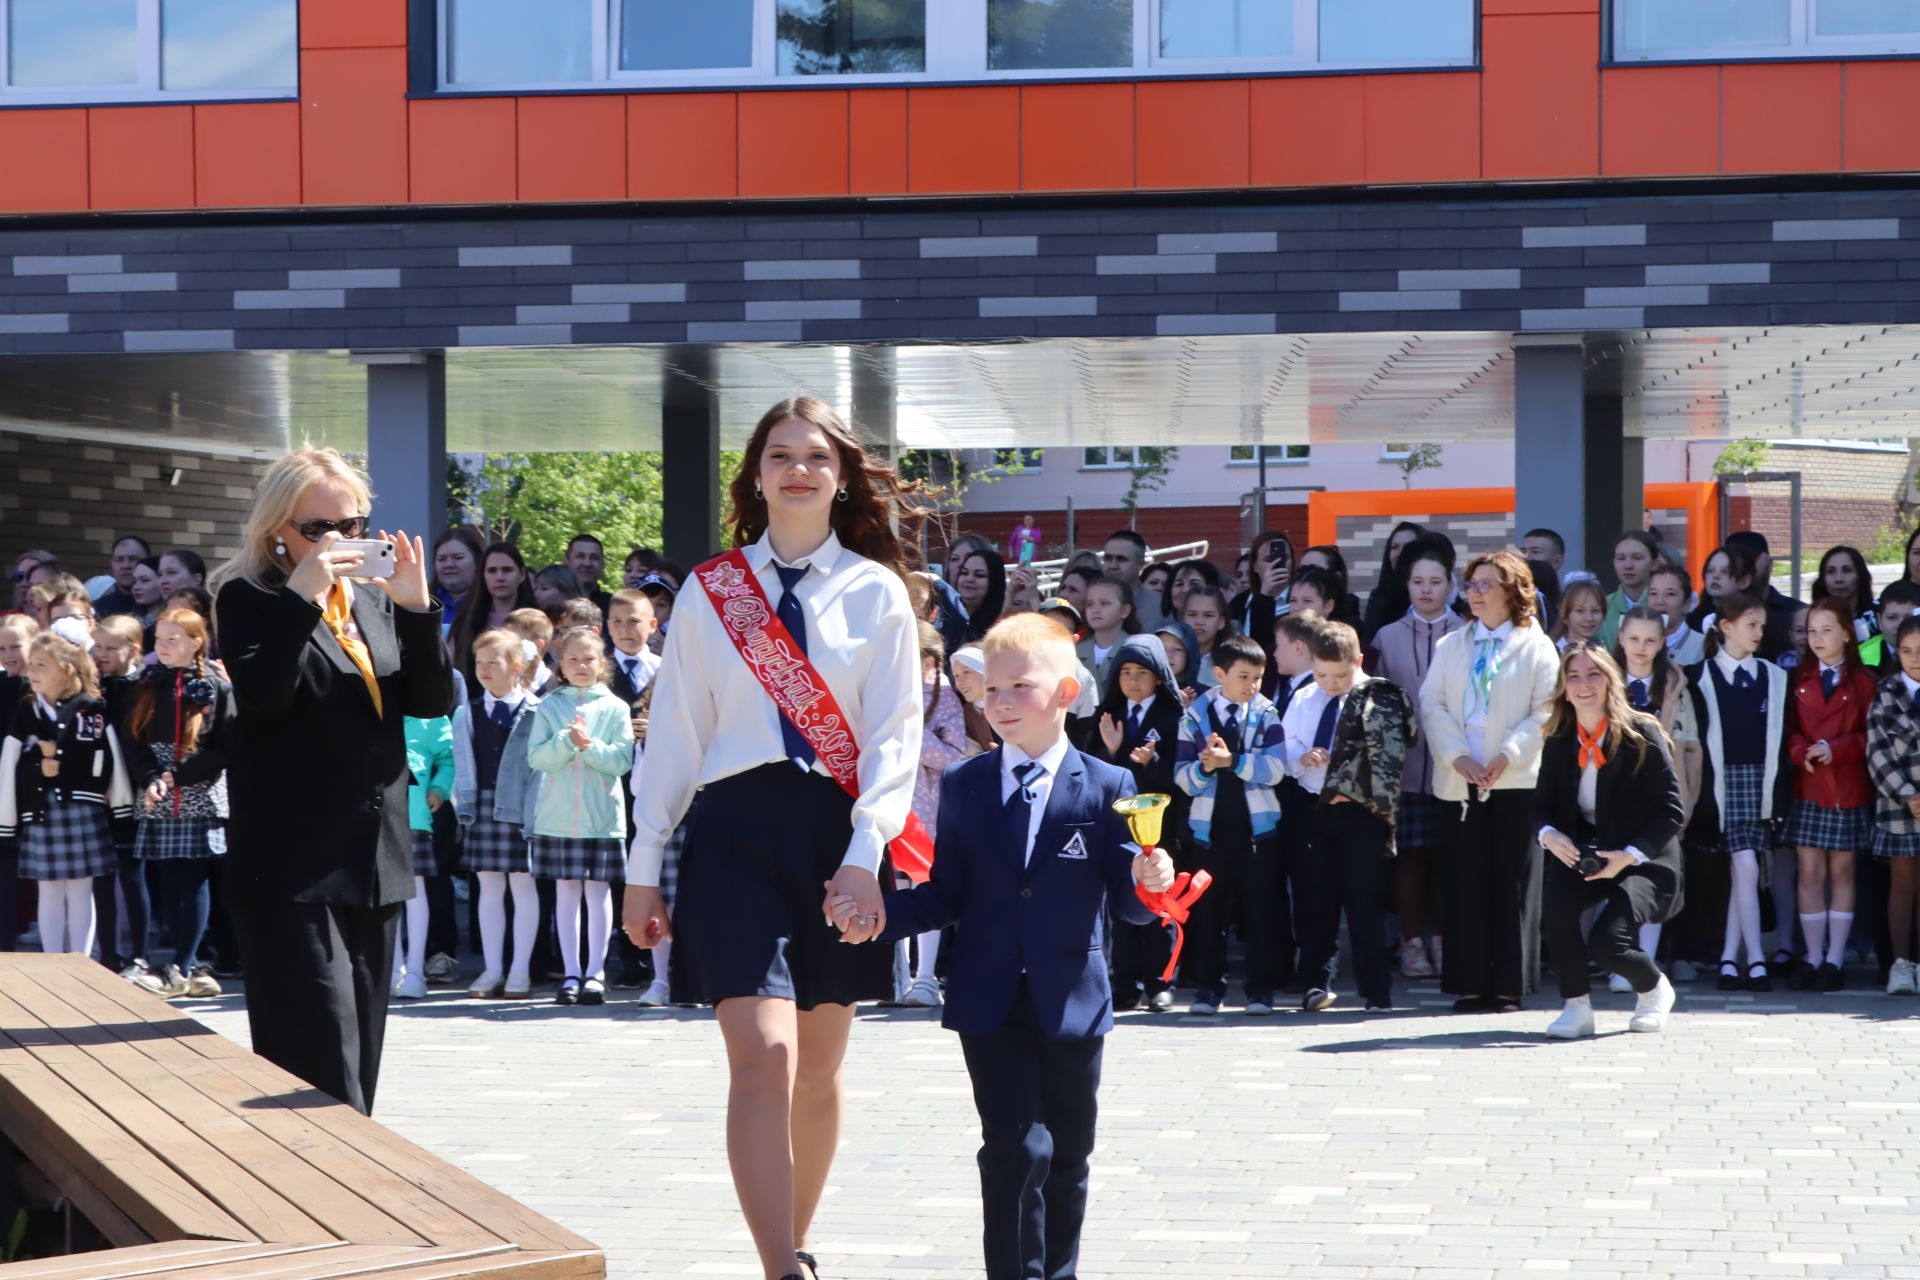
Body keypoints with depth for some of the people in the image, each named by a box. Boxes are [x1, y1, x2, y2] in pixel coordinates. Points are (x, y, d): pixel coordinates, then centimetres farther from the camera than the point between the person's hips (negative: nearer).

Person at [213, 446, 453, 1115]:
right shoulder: (250, 600, -1)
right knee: (322, 1061, -12)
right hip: (293, 868, -7)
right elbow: (259, 694, -18)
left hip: (375, 861, 7)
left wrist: (417, 608, -6)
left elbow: (432, 699, 7)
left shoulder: (373, 601, 16)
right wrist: (303, 596, -23)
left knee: (359, 1056, 11)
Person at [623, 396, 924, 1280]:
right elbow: (674, 733, 6)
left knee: (818, 1070, 11)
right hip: (737, 831, -1)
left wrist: (864, 852, -13)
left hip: (838, 830, 1)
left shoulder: (876, 592, 3)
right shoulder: (708, 592, 5)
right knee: (762, 1061, -15)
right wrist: (644, 866, 5)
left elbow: (895, 735, -1)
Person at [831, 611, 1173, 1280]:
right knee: (1017, 1148, -12)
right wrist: (874, 911, -8)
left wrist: (1148, 881, -25)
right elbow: (946, 895, 6)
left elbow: (1125, 903, -4)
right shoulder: (963, 786, 4)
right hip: (989, 1000, 0)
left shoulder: (1107, 788, -2)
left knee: (1066, 1157, 12)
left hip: (1070, 999, 0)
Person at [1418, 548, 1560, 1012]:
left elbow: (1545, 712, -3)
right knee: (1466, 883, 2)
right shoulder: (1450, 647, 15)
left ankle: (1509, 986, 3)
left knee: (1513, 884, -2)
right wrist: (1457, 756, -8)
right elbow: (1432, 705, 7)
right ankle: (1470, 985, 5)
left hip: (1517, 781, -3)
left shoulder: (1536, 647, 4)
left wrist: (1507, 755, -15)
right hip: (1459, 782, 3)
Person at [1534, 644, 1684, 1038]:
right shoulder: (1558, 742, 2)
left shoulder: (1641, 735, -12)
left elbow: (1670, 810, -12)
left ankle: (1654, 988, 14)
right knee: (1555, 900, -29)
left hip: (1642, 858, -4)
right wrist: (1549, 835, -16)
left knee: (1606, 942, -23)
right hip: (1581, 853, 4)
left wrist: (1628, 855, -22)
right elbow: (1543, 803, 8)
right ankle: (1576, 1006, -11)